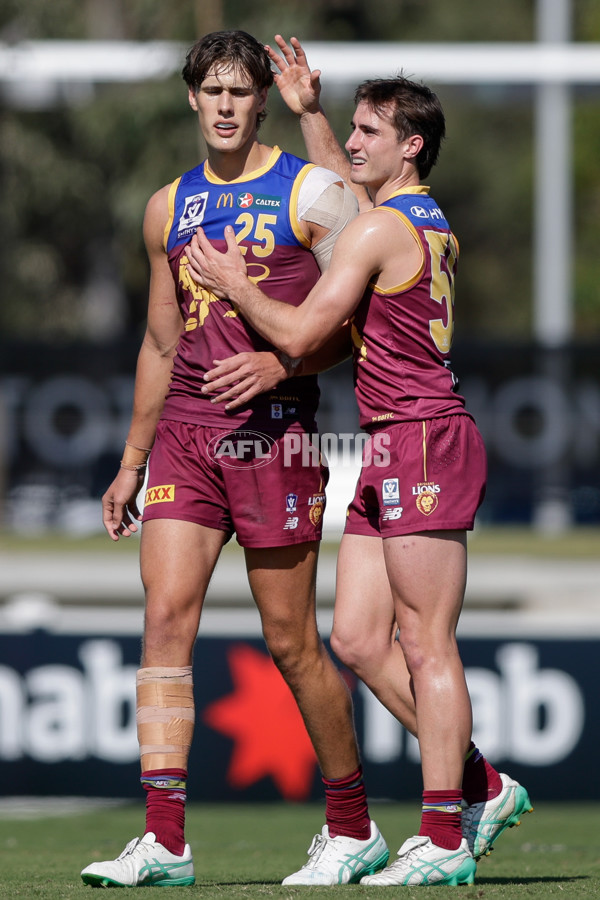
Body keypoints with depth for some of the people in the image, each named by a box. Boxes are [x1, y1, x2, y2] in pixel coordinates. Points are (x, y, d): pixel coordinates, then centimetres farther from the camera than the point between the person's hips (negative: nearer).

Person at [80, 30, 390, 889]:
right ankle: (164, 840, -12)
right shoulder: (169, 206, 14)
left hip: (273, 432, -5)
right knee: (165, 617, -9)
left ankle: (353, 828, 16)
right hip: (185, 431, 5)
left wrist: (282, 362, -19)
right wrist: (132, 461, 20)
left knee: (291, 642, 0)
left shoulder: (312, 192, -1)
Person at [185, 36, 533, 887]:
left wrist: (234, 284, 3)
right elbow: (348, 188, 42)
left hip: (422, 442, -10)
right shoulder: (433, 227, 17)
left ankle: (443, 840, -5)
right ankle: (481, 786, 15)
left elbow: (301, 334, -12)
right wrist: (310, 113, 40)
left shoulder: (379, 230, -11)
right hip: (396, 451, 10)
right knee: (358, 638, 9)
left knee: (426, 644, -7)